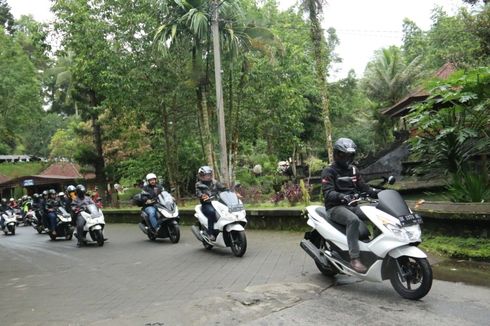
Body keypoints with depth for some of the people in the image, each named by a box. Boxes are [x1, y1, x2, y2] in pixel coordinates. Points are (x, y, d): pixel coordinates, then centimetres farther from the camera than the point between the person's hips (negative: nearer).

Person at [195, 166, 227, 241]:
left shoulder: (214, 183, 18)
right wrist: (202, 196, -32)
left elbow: (223, 188, 11)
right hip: (206, 204, -3)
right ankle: (210, 233, -31)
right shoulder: (199, 185, 8)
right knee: (212, 212, -37)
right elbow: (198, 193, -8)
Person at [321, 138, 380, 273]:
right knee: (353, 220, -36)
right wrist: (342, 196, -37)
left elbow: (364, 187, 15)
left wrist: (379, 193, -3)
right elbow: (328, 193, -17)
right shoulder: (329, 171, -4)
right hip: (336, 207, -7)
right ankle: (354, 258, -35)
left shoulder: (354, 170, 18)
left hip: (353, 205, 7)